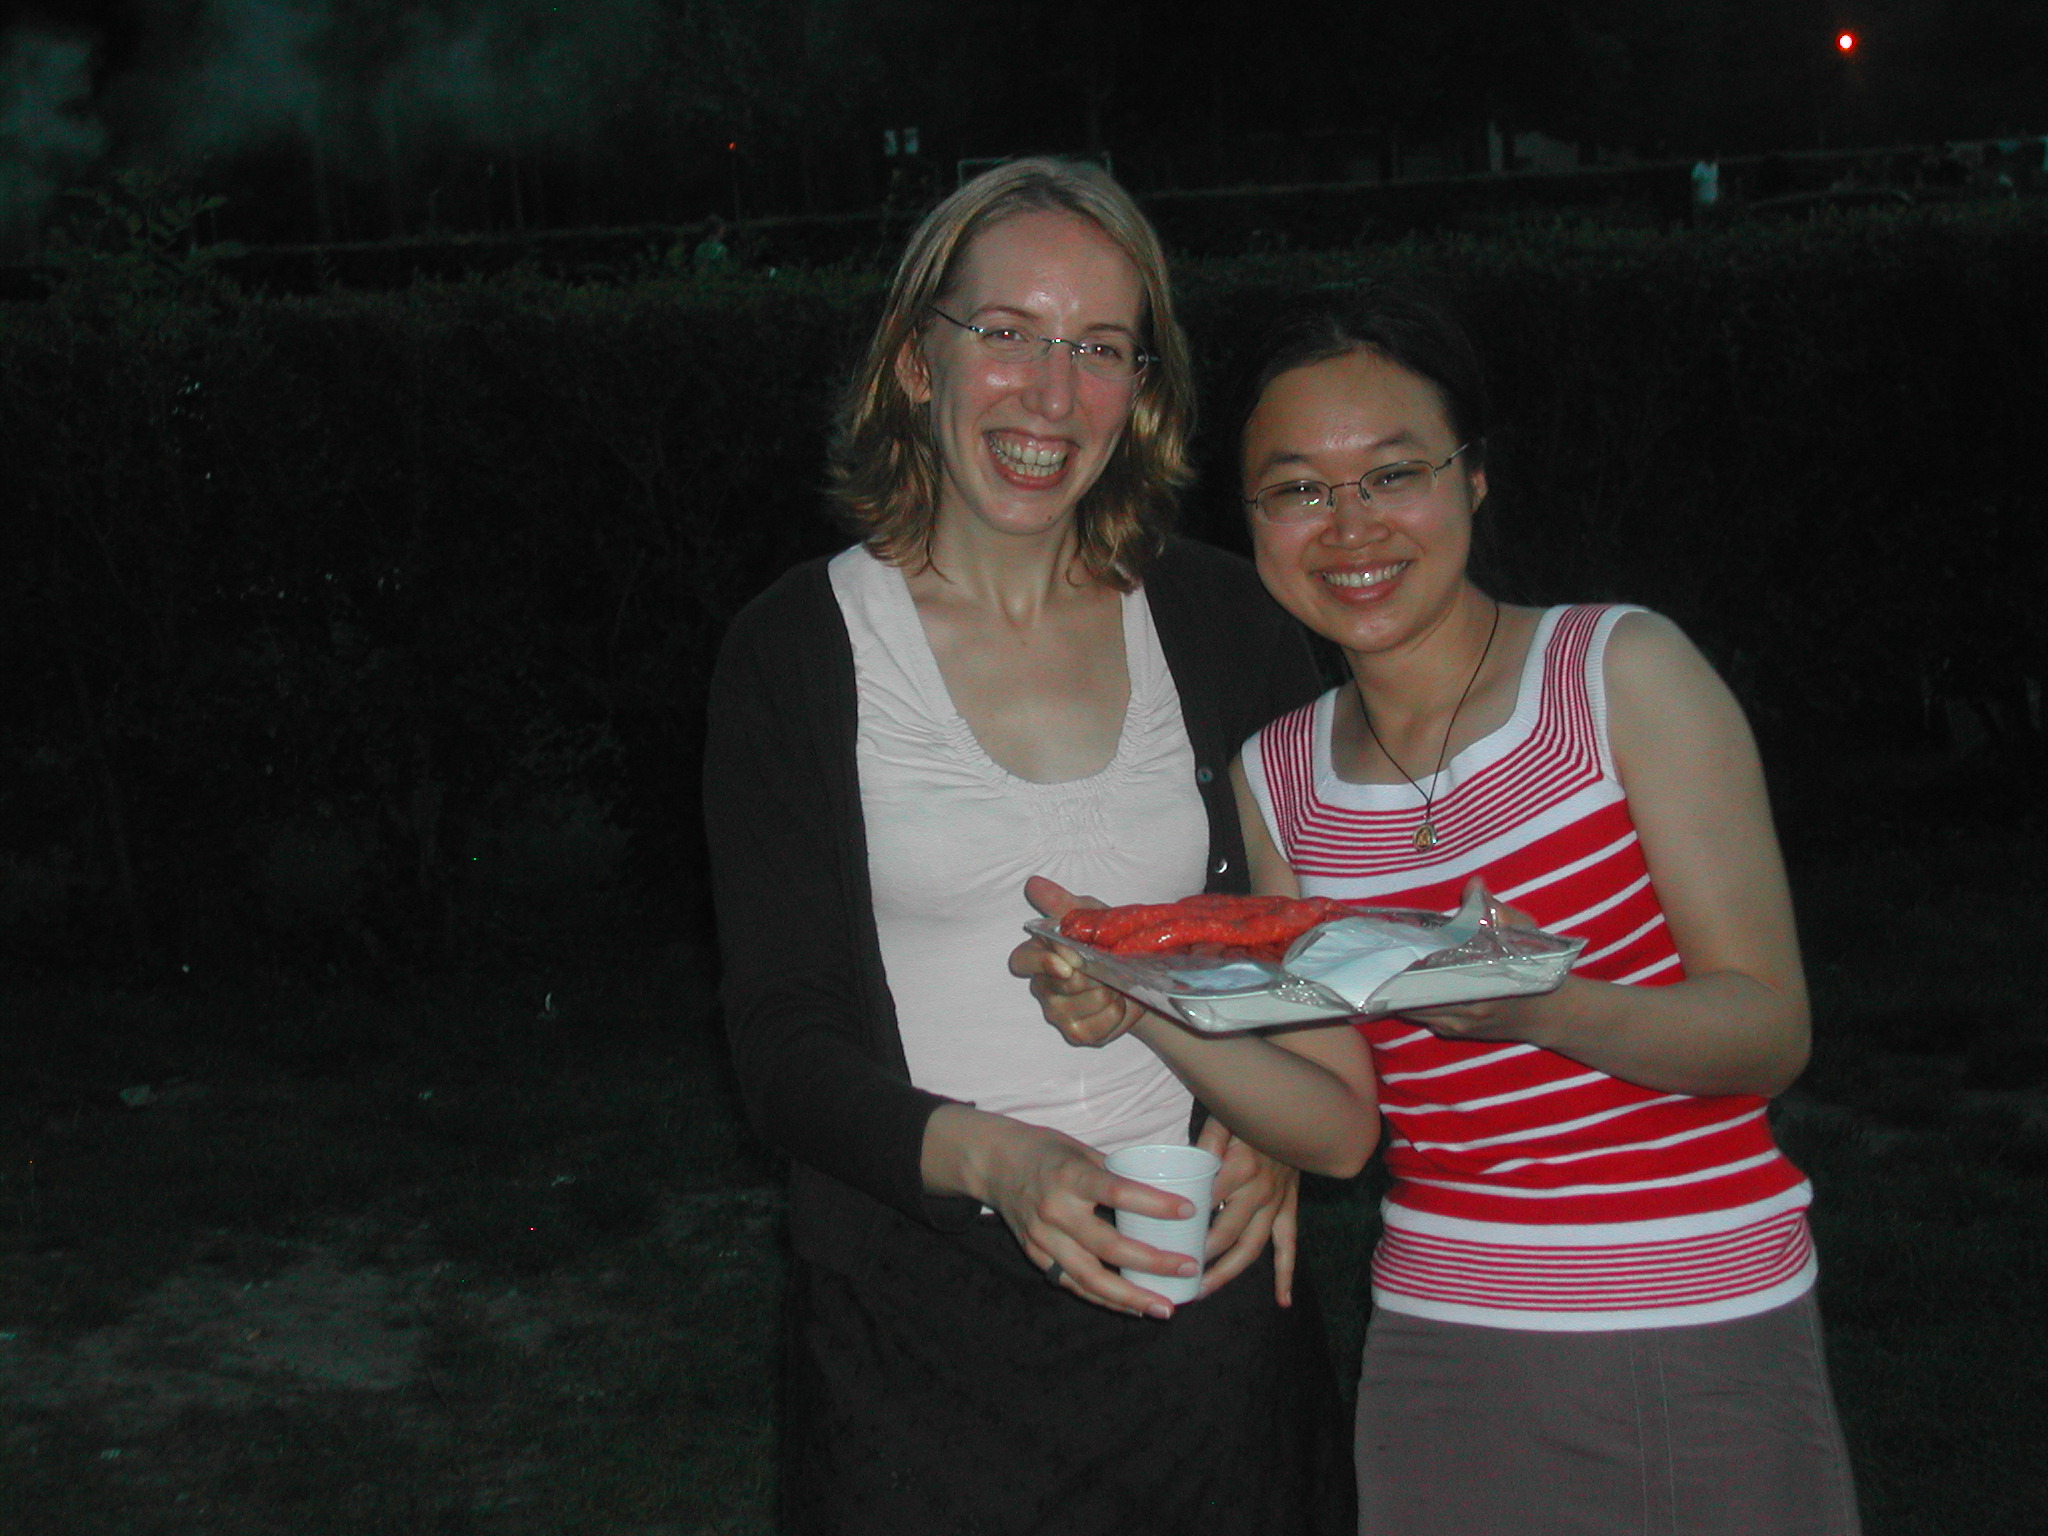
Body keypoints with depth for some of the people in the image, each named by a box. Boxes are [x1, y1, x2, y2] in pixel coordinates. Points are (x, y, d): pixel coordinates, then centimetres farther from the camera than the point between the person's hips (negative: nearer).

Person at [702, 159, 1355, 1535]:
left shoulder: (1226, 624, 3)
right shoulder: (801, 650, -3)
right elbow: (787, 1050, -6)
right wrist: (992, 1159, -24)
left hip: (1207, 1285, 2)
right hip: (919, 1327, -2)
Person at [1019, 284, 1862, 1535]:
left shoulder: (1622, 670, -7)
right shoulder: (1279, 777, 5)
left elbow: (1772, 1030, -11)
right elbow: (1334, 1120, 1)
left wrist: (1533, 1005, -29)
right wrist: (1146, 1002, -16)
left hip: (1710, 1349, -3)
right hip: (1445, 1366, 3)